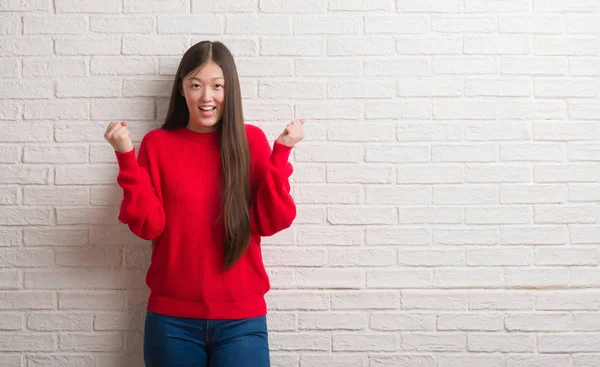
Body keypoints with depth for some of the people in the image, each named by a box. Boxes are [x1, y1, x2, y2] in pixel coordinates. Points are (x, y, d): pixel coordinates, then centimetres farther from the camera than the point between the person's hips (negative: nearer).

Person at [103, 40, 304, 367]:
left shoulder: (252, 140, 0)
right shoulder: (158, 143, 1)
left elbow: (272, 222, -5)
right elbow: (148, 225, -6)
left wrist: (281, 152, -13)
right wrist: (126, 156, -14)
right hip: (172, 318, 1)